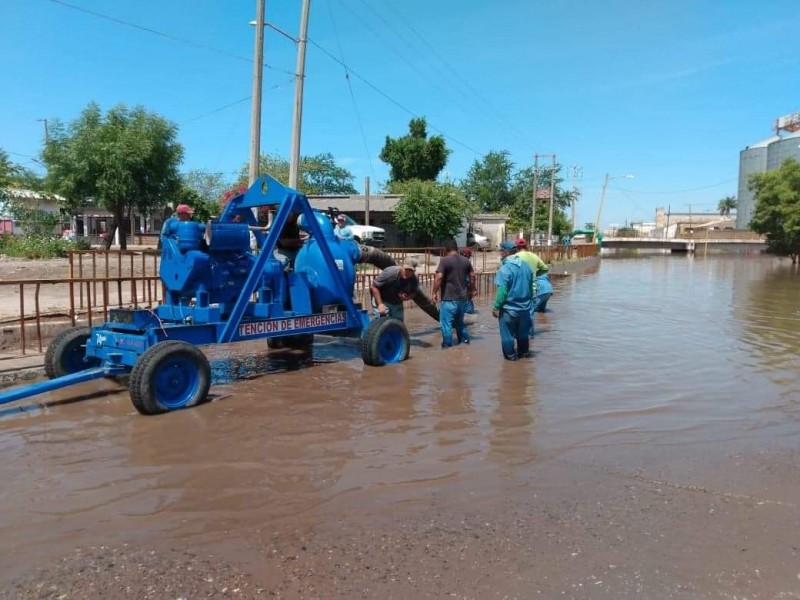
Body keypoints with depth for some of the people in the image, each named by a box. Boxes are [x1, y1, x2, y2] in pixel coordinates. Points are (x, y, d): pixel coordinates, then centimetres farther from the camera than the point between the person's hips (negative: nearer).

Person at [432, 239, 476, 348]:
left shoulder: (445, 260, -10)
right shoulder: (466, 260, 9)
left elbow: (439, 277, -18)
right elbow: (472, 276, 17)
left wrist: (435, 293, -10)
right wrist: (471, 290, 29)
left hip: (449, 298, -7)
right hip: (463, 297, 7)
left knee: (446, 323, 1)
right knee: (460, 321, 21)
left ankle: (447, 346, 4)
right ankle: (465, 342, 25)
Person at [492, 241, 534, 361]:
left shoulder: (505, 269, -19)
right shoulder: (526, 266, 2)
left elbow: (502, 291, -21)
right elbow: (530, 287, 12)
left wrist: (496, 307, -12)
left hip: (509, 308, -6)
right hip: (524, 307, 7)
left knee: (507, 334, 10)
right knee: (523, 333, 20)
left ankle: (510, 355, 19)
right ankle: (524, 352, 33)